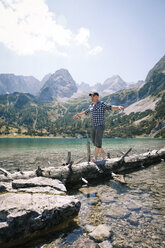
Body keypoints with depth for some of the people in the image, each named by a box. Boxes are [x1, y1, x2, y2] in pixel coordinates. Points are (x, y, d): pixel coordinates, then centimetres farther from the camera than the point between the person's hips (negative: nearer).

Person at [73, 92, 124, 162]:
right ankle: (103, 153, 25)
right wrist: (78, 115, 41)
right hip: (94, 127, 7)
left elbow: (111, 107, -20)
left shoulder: (102, 104, -5)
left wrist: (118, 107, -39)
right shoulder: (91, 106, 15)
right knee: (94, 142, 8)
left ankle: (95, 157, -1)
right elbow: (85, 112, 31)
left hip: (100, 126, -7)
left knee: (98, 142, -12)